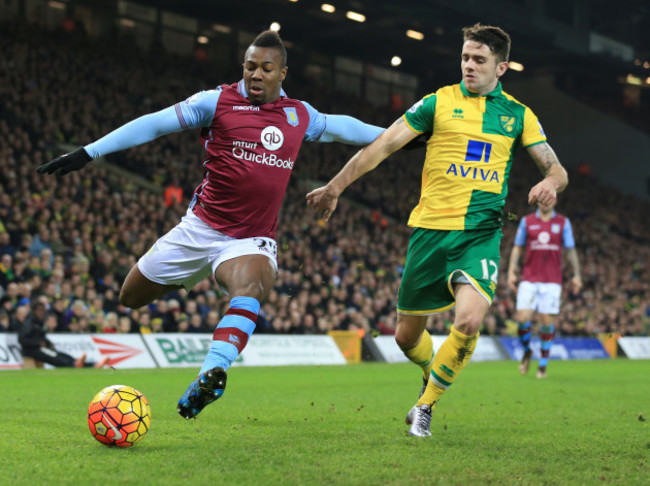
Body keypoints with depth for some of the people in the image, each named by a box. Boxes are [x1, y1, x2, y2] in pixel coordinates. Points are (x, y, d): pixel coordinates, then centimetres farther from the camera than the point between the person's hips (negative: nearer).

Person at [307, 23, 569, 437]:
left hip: (481, 233, 0)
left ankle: (426, 405, -1)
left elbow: (557, 170, 8)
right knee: (407, 336, 6)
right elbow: (383, 145, 2)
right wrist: (336, 186, -3)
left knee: (469, 320, -24)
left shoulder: (518, 115, 9)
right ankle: (433, 374, 43)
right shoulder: (439, 102, 4)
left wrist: (551, 184, -16)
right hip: (430, 228, 0)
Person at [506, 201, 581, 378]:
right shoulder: (527, 221, 8)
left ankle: (543, 365, 7)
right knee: (522, 318, -12)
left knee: (548, 321, -4)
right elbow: (517, 248, 11)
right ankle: (527, 351, 17)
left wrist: (576, 275, 2)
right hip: (529, 279, 0)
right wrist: (511, 272, 2)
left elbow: (571, 250, 9)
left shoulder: (563, 222, 7)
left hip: (552, 281, 0)